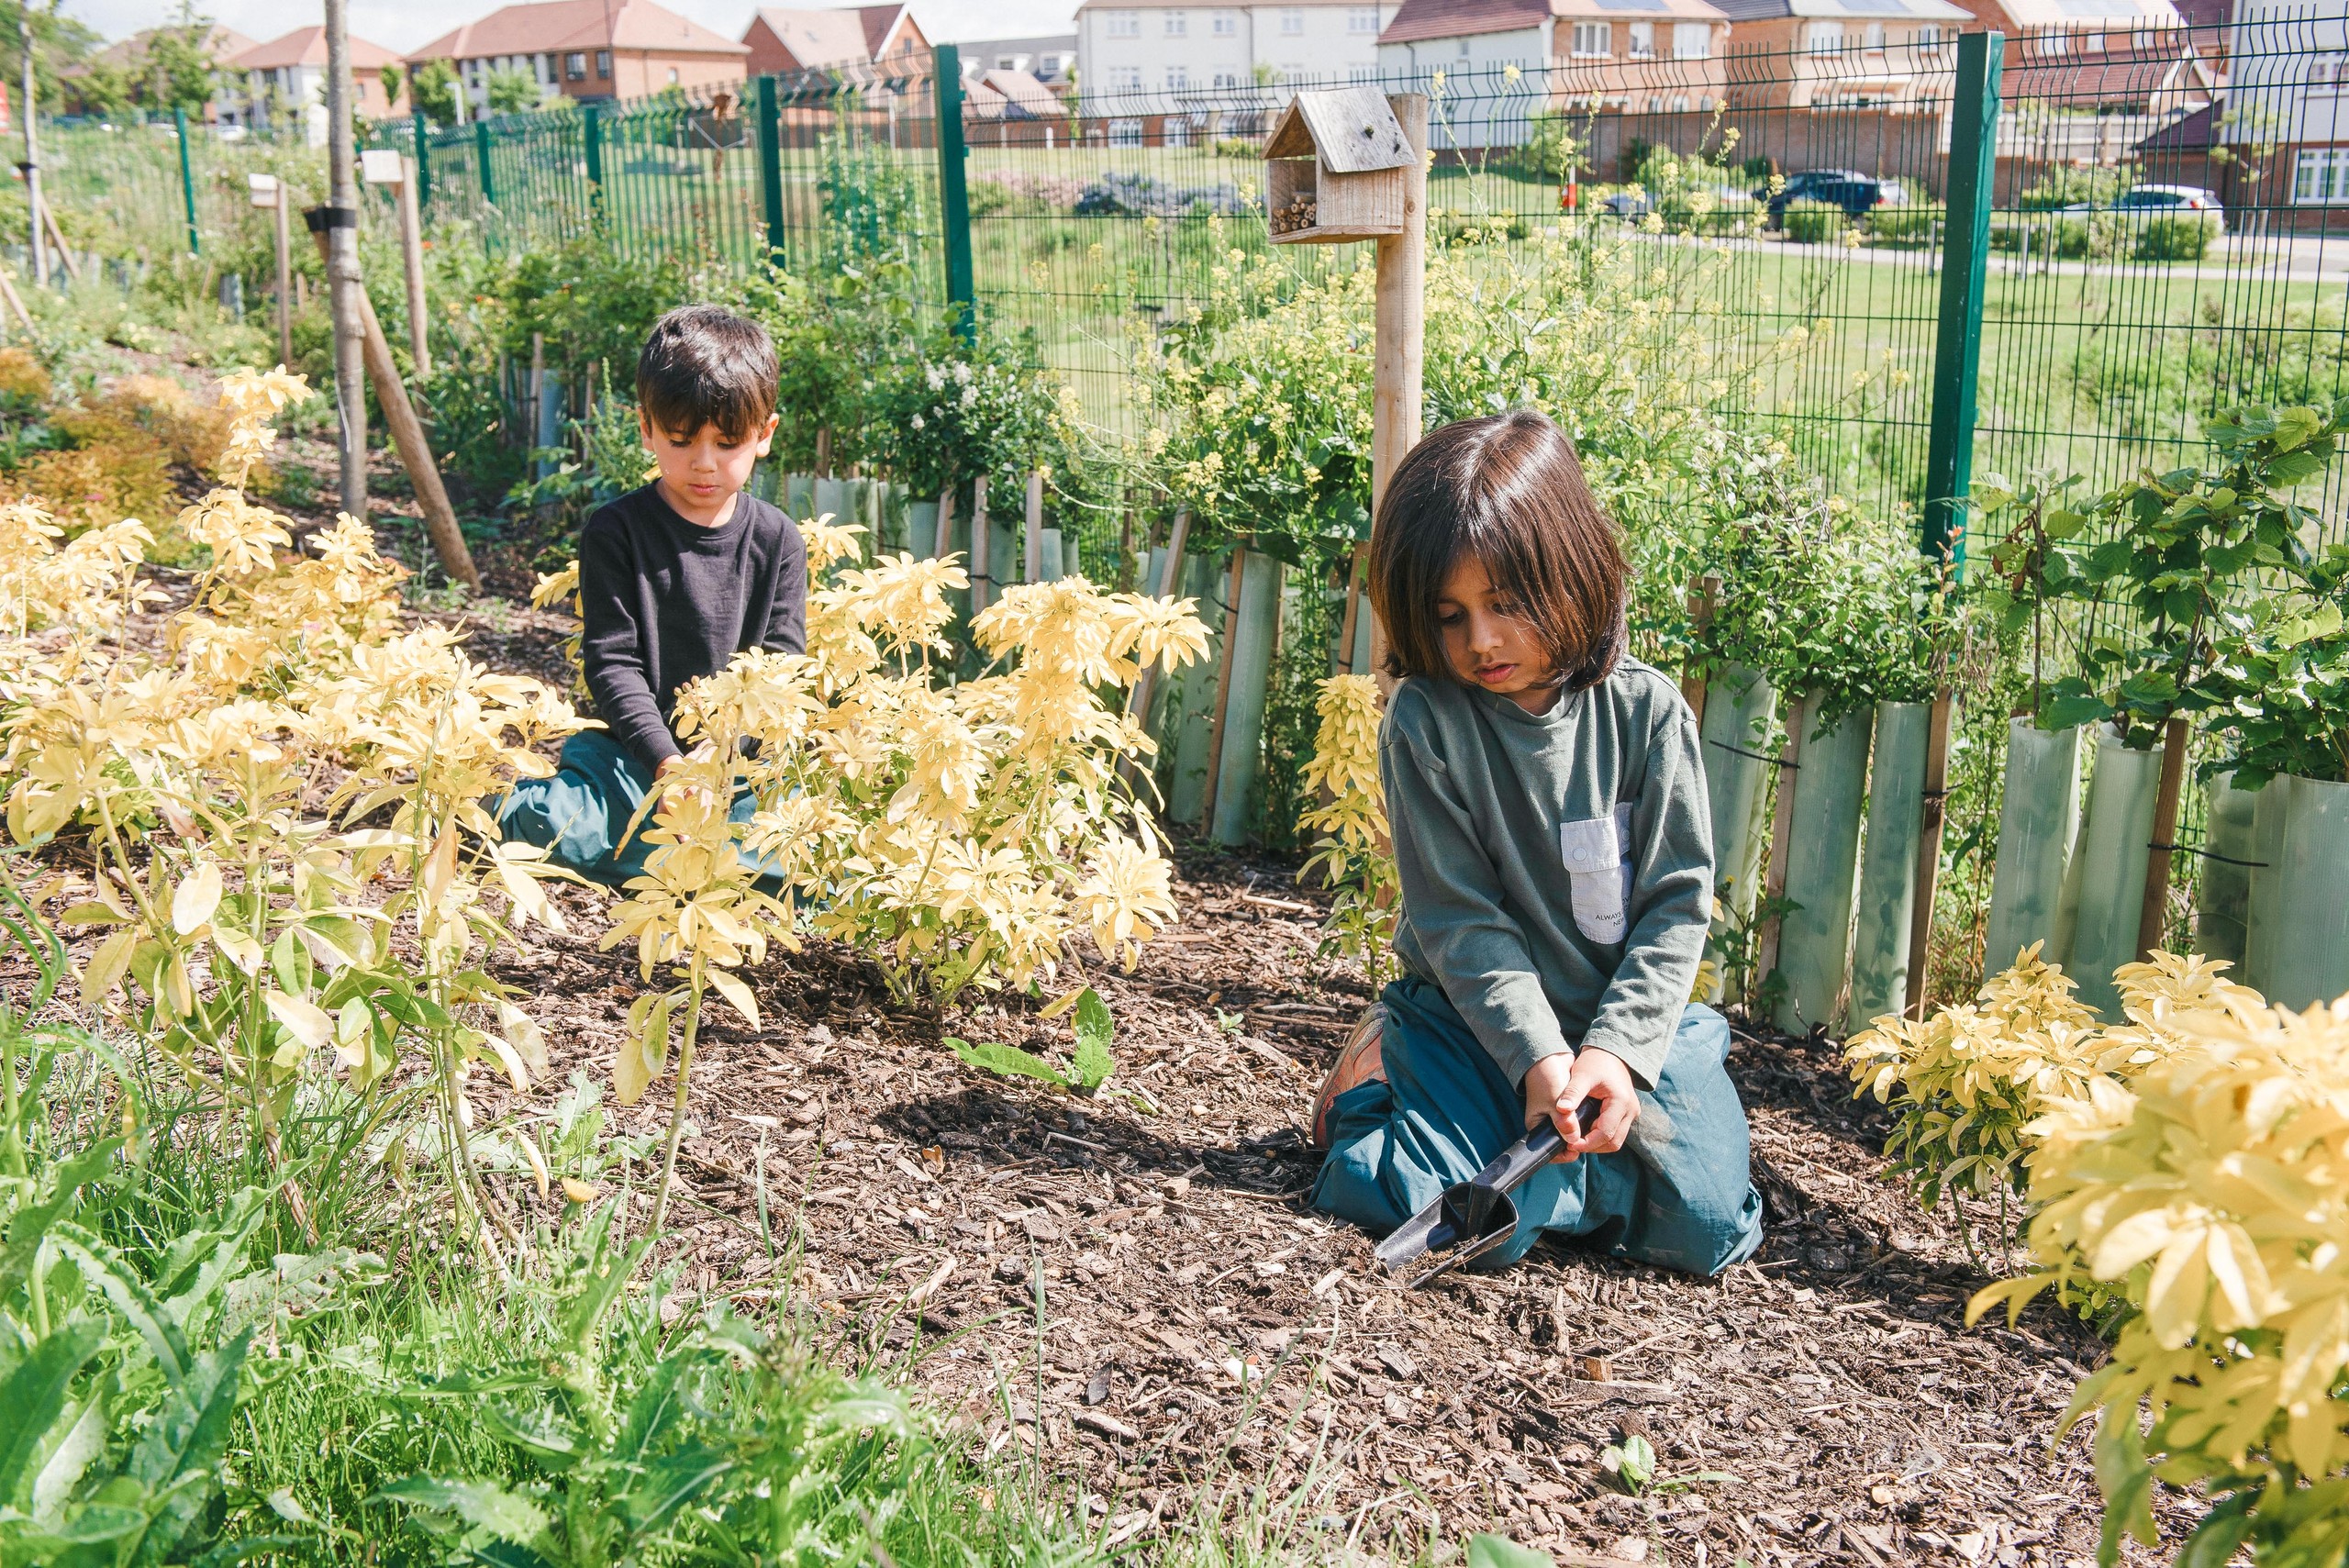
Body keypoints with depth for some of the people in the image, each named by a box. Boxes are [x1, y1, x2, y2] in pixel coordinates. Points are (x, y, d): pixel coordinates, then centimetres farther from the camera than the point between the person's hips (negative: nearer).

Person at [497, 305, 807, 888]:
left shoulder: (779, 542, 4)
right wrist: (668, 763, -20)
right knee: (550, 823, -28)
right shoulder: (616, 532, -2)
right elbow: (612, 663, -7)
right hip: (633, 752, -1)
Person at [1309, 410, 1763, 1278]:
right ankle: (1387, 1066, 7)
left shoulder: (1647, 712, -7)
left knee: (1705, 1225, -13)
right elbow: (1458, 918, -11)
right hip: (1476, 1016, -1)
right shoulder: (1424, 721, -11)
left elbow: (1678, 902, -5)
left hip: (1629, 1018, 2)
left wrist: (1615, 1049, -16)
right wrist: (1538, 1054, -19)